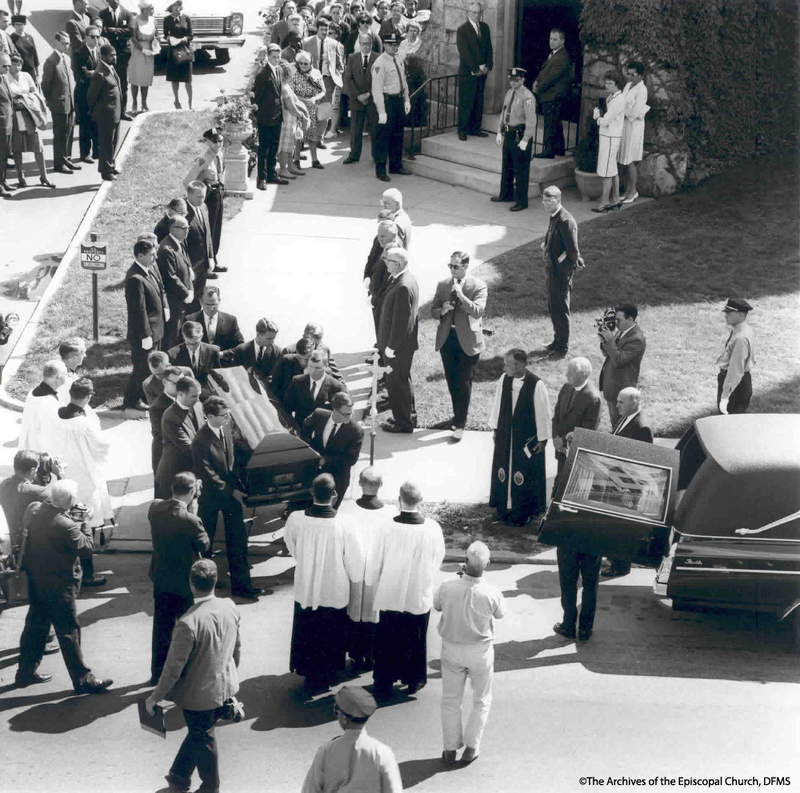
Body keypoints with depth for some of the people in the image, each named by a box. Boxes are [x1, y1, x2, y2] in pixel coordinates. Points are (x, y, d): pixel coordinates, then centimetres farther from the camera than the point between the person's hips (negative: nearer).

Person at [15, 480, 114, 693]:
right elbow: (86, 548, -19)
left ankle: (26, 672, 31)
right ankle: (82, 679, 13)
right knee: (68, 630, 3)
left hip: (35, 578, 7)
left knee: (35, 624, 20)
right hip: (58, 585, -7)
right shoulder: (66, 526, -30)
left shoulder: (33, 509, -9)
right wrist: (84, 523, -6)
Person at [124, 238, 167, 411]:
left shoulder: (151, 269, 0)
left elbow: (160, 288, 20)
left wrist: (165, 307, 9)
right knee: (142, 367, 6)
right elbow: (138, 310, -27)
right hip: (143, 332, -9)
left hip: (156, 327, 9)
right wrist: (145, 335, -23)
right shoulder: (135, 279, -29)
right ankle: (132, 399, 25)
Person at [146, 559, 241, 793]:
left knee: (202, 738, 17)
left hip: (199, 694, -6)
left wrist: (155, 697, -10)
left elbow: (173, 668, -23)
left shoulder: (188, 624, -31)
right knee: (197, 732, 25)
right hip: (225, 685, 6)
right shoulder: (230, 607, -12)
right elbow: (237, 648, 4)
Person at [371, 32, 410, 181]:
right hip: (387, 101, -8)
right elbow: (377, 89, -20)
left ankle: (396, 165, 29)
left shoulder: (398, 61, 9)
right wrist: (381, 111, -23)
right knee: (383, 136, -3)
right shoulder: (380, 64, -17)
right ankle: (380, 169, 5)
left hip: (399, 100, 8)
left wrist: (407, 100, 14)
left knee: (398, 135, 17)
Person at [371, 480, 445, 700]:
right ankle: (414, 679, 35)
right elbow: (438, 559, -2)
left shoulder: (387, 527, -21)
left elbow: (377, 562, -8)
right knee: (415, 639, 21)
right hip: (419, 596, 0)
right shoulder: (432, 529, -18)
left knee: (387, 640, 17)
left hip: (390, 596, 0)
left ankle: (383, 684, 27)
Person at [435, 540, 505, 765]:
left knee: (450, 700, 19)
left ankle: (450, 748, 26)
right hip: (480, 651, -1)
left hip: (451, 648, 1)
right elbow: (500, 614, -3)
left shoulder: (448, 587, -23)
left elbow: (437, 605, 0)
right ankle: (471, 747, 23)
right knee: (481, 700, 21)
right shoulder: (492, 593, -26)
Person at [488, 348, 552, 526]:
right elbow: (497, 404, 7)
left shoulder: (536, 385, -22)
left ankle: (524, 511, 23)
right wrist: (494, 428, 11)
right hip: (505, 436, 5)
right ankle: (505, 506, 32)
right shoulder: (504, 380, -7)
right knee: (504, 471, 15)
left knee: (525, 475, 7)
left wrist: (542, 439, -8)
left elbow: (543, 413, -13)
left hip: (528, 438, -5)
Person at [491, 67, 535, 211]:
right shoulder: (509, 92, 8)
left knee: (521, 170, -1)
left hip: (519, 134, -8)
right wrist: (500, 132, 15)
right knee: (507, 166, 21)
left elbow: (531, 120, -21)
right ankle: (506, 194, 38)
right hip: (508, 133, 8)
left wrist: (525, 140, -23)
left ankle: (521, 201, 7)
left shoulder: (527, 97, -18)